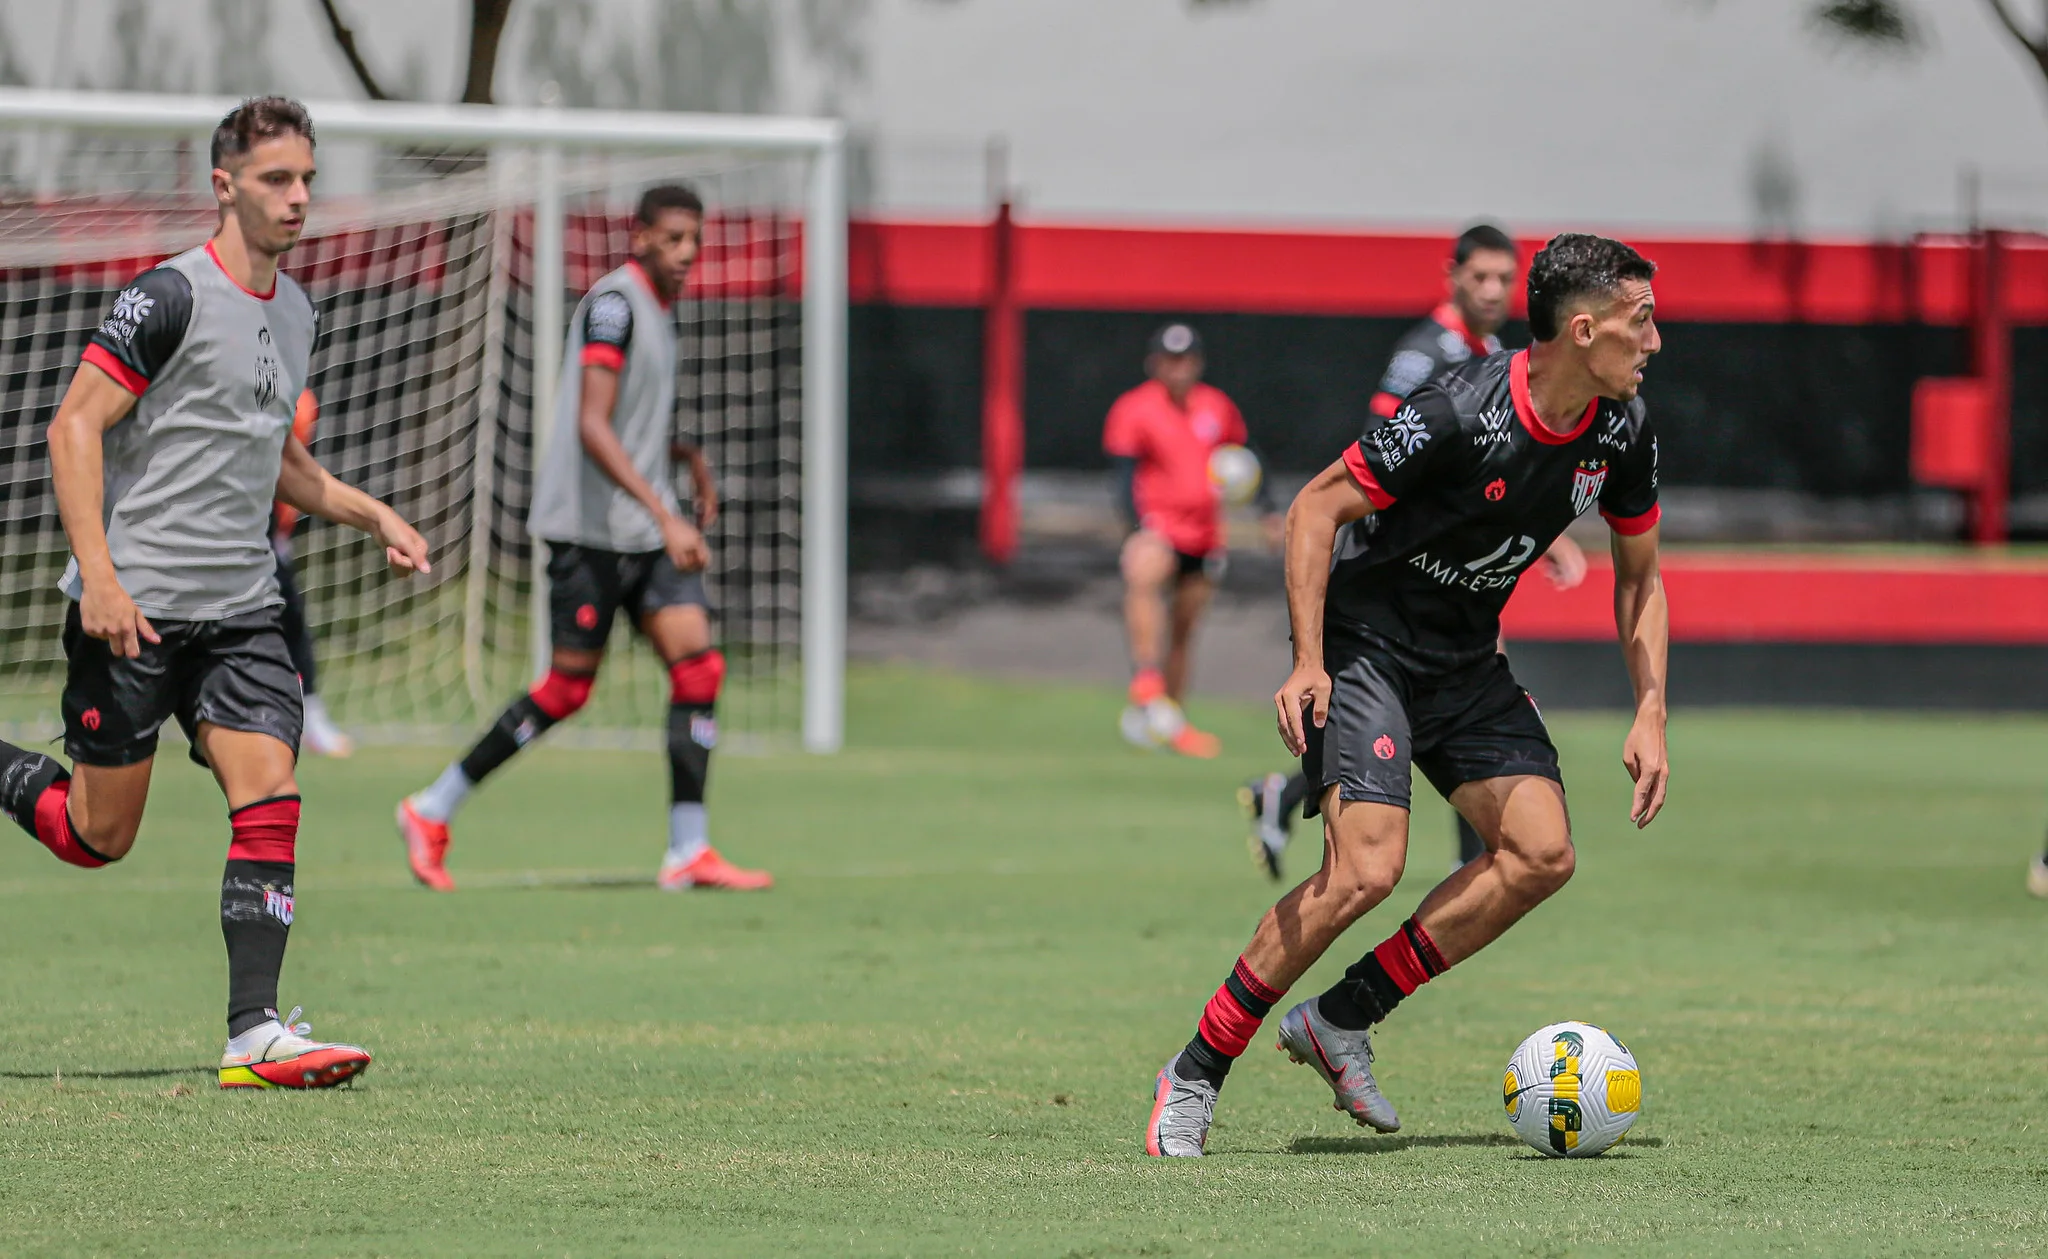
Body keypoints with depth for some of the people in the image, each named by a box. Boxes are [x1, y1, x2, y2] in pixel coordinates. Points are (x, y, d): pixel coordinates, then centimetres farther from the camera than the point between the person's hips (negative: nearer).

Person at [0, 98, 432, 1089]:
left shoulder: (293, 310, 13)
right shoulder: (173, 295, -11)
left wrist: (374, 517, 16)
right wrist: (99, 572, -22)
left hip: (239, 611, 6)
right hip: (135, 605, -6)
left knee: (270, 803, -10)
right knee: (99, 837, 0)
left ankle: (255, 1034, -11)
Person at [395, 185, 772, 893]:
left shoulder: (659, 309, 15)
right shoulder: (613, 303, -14)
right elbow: (592, 427, -24)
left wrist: (687, 458, 18)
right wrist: (665, 516, -29)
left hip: (648, 534, 8)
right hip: (589, 528, -8)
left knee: (698, 668, -4)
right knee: (569, 685, -6)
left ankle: (688, 852, -4)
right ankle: (431, 814, 7)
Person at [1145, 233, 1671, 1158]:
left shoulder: (1621, 432, -4)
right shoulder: (1459, 415, -26)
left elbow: (1639, 577, 12)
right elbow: (1315, 508, -18)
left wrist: (1650, 716, 2)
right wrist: (1308, 662, -26)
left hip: (1465, 662, 7)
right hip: (1365, 640, -7)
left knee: (1542, 854, -9)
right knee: (1366, 869, -22)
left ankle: (1341, 1021, 3)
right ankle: (1195, 1074, -10)